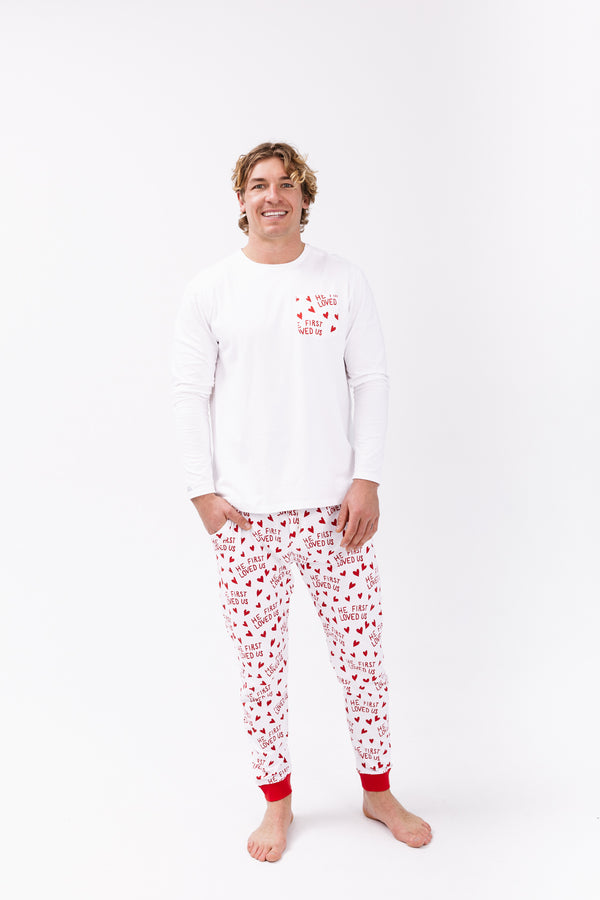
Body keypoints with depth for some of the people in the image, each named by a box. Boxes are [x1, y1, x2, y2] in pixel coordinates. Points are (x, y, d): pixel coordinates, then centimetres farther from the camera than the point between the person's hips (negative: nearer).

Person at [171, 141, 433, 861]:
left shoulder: (344, 282, 5)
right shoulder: (208, 291, 3)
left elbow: (371, 382, 4)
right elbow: (191, 395, 4)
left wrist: (366, 479, -3)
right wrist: (203, 491, -2)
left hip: (334, 504, 1)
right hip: (244, 510, 0)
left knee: (361, 653, 8)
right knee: (261, 660, 8)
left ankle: (378, 791, 30)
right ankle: (277, 802, 29)